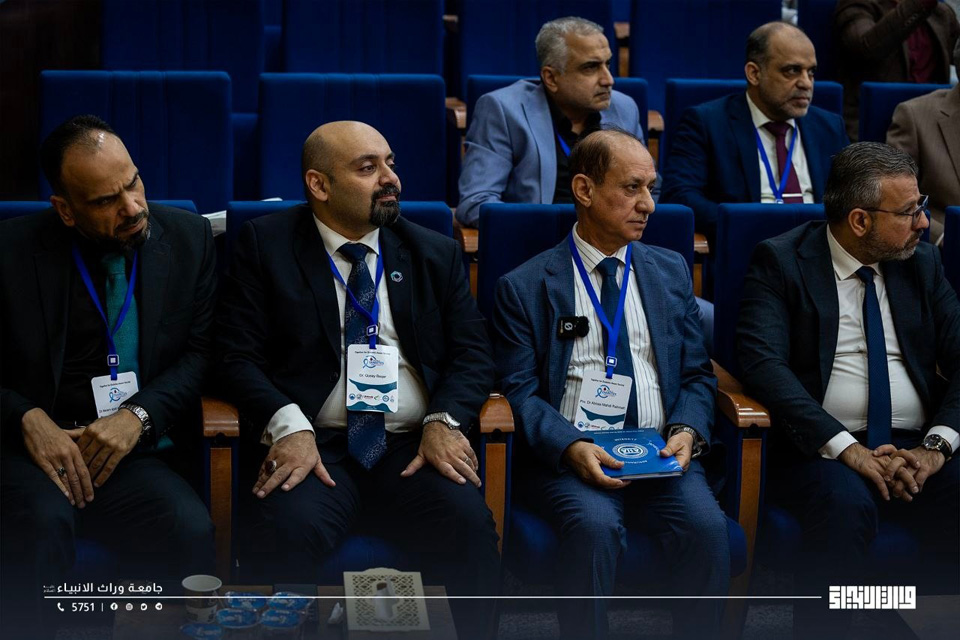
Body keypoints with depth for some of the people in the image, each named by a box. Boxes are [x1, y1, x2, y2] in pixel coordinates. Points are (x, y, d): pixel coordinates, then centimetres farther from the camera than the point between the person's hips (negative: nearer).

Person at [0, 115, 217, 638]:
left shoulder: (188, 237, 7)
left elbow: (202, 351, 6)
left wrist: (138, 415, -11)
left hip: (136, 455, 1)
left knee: (190, 531, -29)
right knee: (43, 521, -34)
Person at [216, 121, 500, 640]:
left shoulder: (437, 254, 15)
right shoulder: (265, 245, 7)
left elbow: (472, 353, 12)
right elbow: (238, 355, 0)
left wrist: (444, 421, -9)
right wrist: (288, 426, -17)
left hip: (415, 445, 2)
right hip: (315, 445, -2)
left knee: (469, 525, -28)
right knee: (291, 530, -33)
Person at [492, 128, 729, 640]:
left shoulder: (671, 272, 17)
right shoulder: (524, 287, 4)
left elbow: (697, 376, 16)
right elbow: (520, 391, -1)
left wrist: (686, 431, -5)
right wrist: (571, 446, -19)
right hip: (568, 458, -3)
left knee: (706, 525, -26)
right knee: (595, 525, -33)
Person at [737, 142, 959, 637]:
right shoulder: (780, 261, 1)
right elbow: (763, 363, -13)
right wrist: (847, 448, -22)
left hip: (916, 447, 4)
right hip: (822, 448, -4)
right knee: (846, 504, -35)